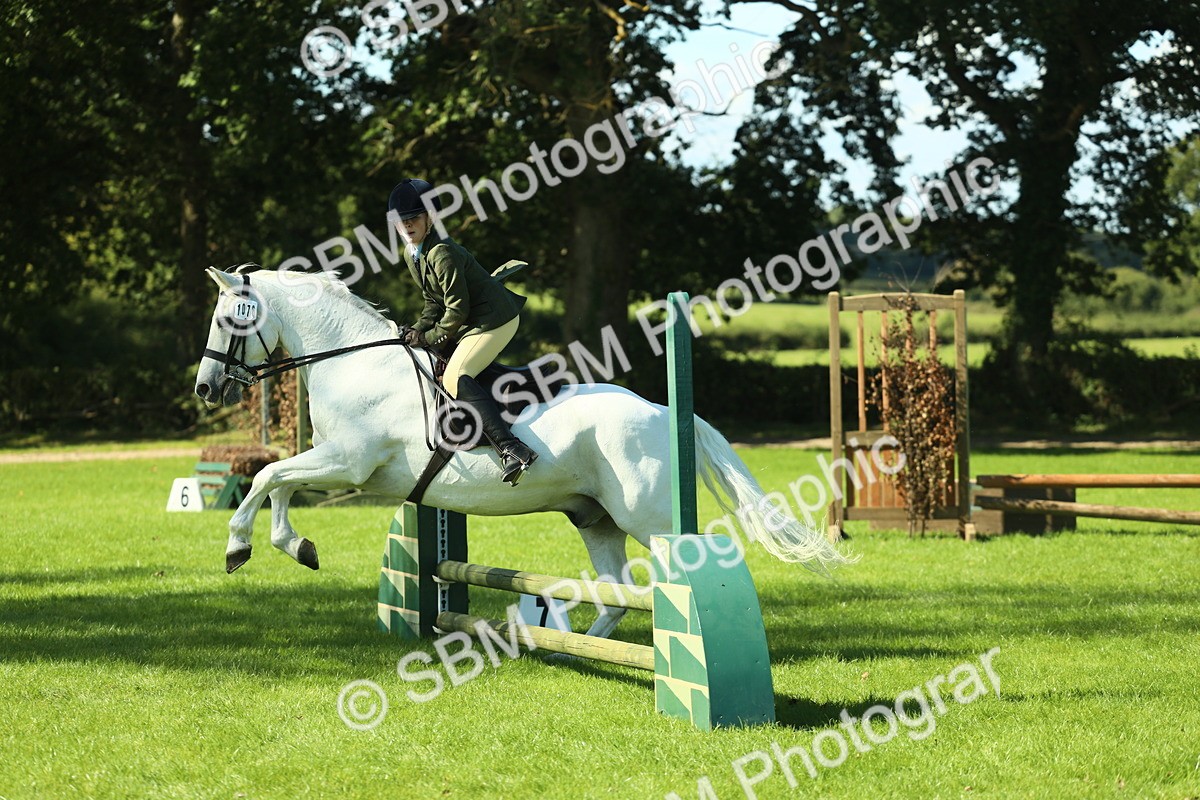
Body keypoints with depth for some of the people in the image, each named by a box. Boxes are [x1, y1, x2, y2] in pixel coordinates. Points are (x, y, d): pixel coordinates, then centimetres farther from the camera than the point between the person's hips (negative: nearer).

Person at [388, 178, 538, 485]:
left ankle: (512, 450, -34)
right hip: (471, 321, 11)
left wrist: (431, 338, -13)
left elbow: (457, 309, -22)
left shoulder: (441, 253, -23)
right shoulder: (411, 255, 7)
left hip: (495, 319, -11)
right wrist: (419, 330, -1)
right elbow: (434, 301, 15)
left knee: (455, 377, -24)